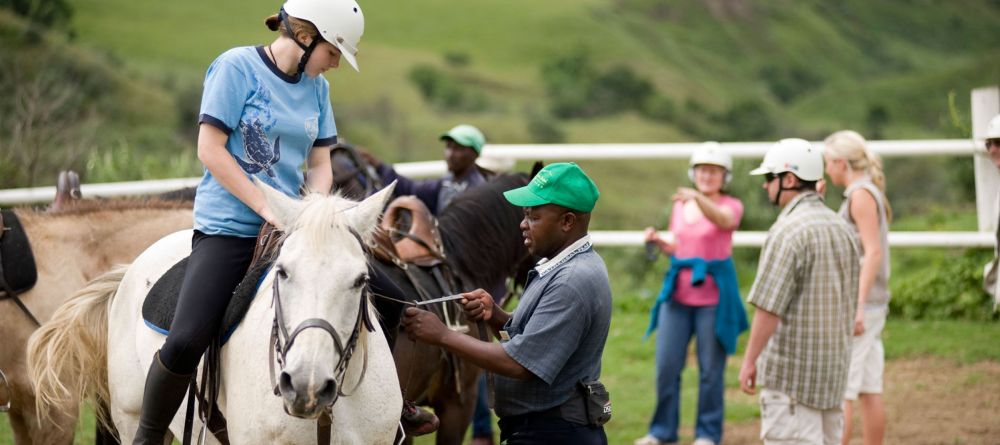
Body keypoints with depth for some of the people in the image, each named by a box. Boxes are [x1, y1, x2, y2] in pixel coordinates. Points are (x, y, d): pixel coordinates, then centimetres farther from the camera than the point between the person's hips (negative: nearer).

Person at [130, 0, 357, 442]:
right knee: (185, 343, -20)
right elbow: (210, 149, -12)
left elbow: (320, 164, 14)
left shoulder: (317, 88, 11)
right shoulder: (237, 66, -8)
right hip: (228, 225, -6)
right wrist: (268, 209, -16)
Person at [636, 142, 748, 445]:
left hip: (713, 296, -4)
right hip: (678, 293, 4)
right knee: (667, 365, 2)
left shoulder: (731, 206, -3)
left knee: (710, 369, 1)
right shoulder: (680, 206, 12)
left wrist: (698, 199, -46)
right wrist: (658, 241, -1)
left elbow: (724, 221, -29)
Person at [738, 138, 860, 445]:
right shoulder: (843, 229, 12)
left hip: (791, 373, -9)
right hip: (834, 368, 9)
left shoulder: (788, 231, -15)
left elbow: (769, 307, -18)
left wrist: (749, 360, -13)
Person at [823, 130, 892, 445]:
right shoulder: (871, 193, 17)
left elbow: (873, 252, -19)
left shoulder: (861, 194, -12)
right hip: (873, 305, 10)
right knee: (869, 390, 10)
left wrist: (857, 307, -22)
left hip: (858, 302, -10)